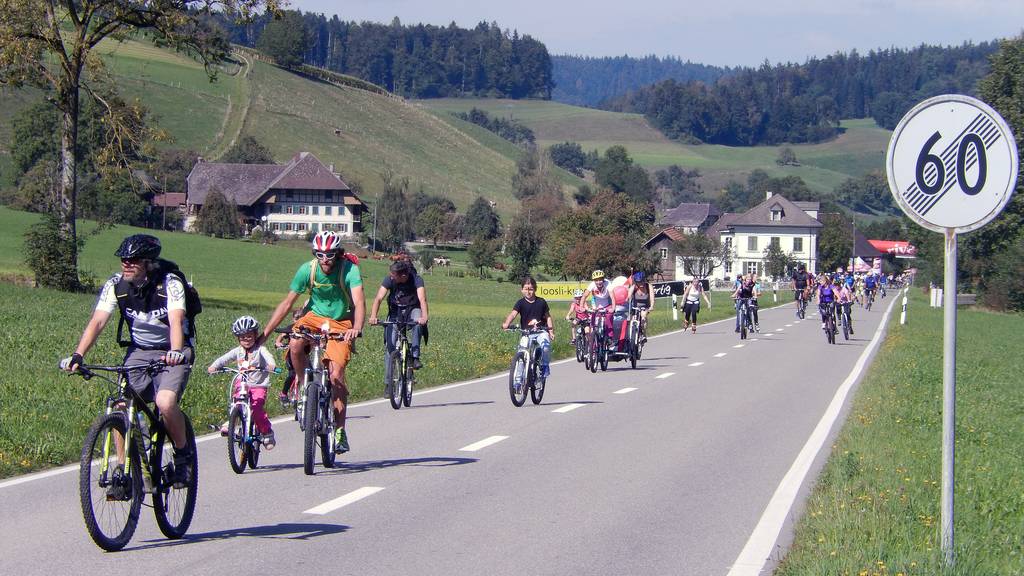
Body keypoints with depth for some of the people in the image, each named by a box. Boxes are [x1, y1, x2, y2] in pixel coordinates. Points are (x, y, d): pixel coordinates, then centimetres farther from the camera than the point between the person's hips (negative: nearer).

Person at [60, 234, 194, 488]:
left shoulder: (170, 284, -21)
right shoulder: (115, 285, -11)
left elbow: (176, 320, -36)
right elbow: (97, 321, -21)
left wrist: (176, 351, -55)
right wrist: (78, 356, -36)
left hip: (173, 353, -4)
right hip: (139, 351, 4)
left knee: (165, 402, -29)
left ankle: (183, 455, -3)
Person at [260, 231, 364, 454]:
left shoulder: (350, 269, -23)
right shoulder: (307, 270, -16)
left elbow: (359, 303, -35)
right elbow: (287, 303, -12)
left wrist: (356, 328, -55)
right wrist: (265, 333, -17)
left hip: (341, 323, -2)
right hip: (315, 316, 2)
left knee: (336, 375, -13)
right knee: (295, 345, -30)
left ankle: (340, 430, -1)